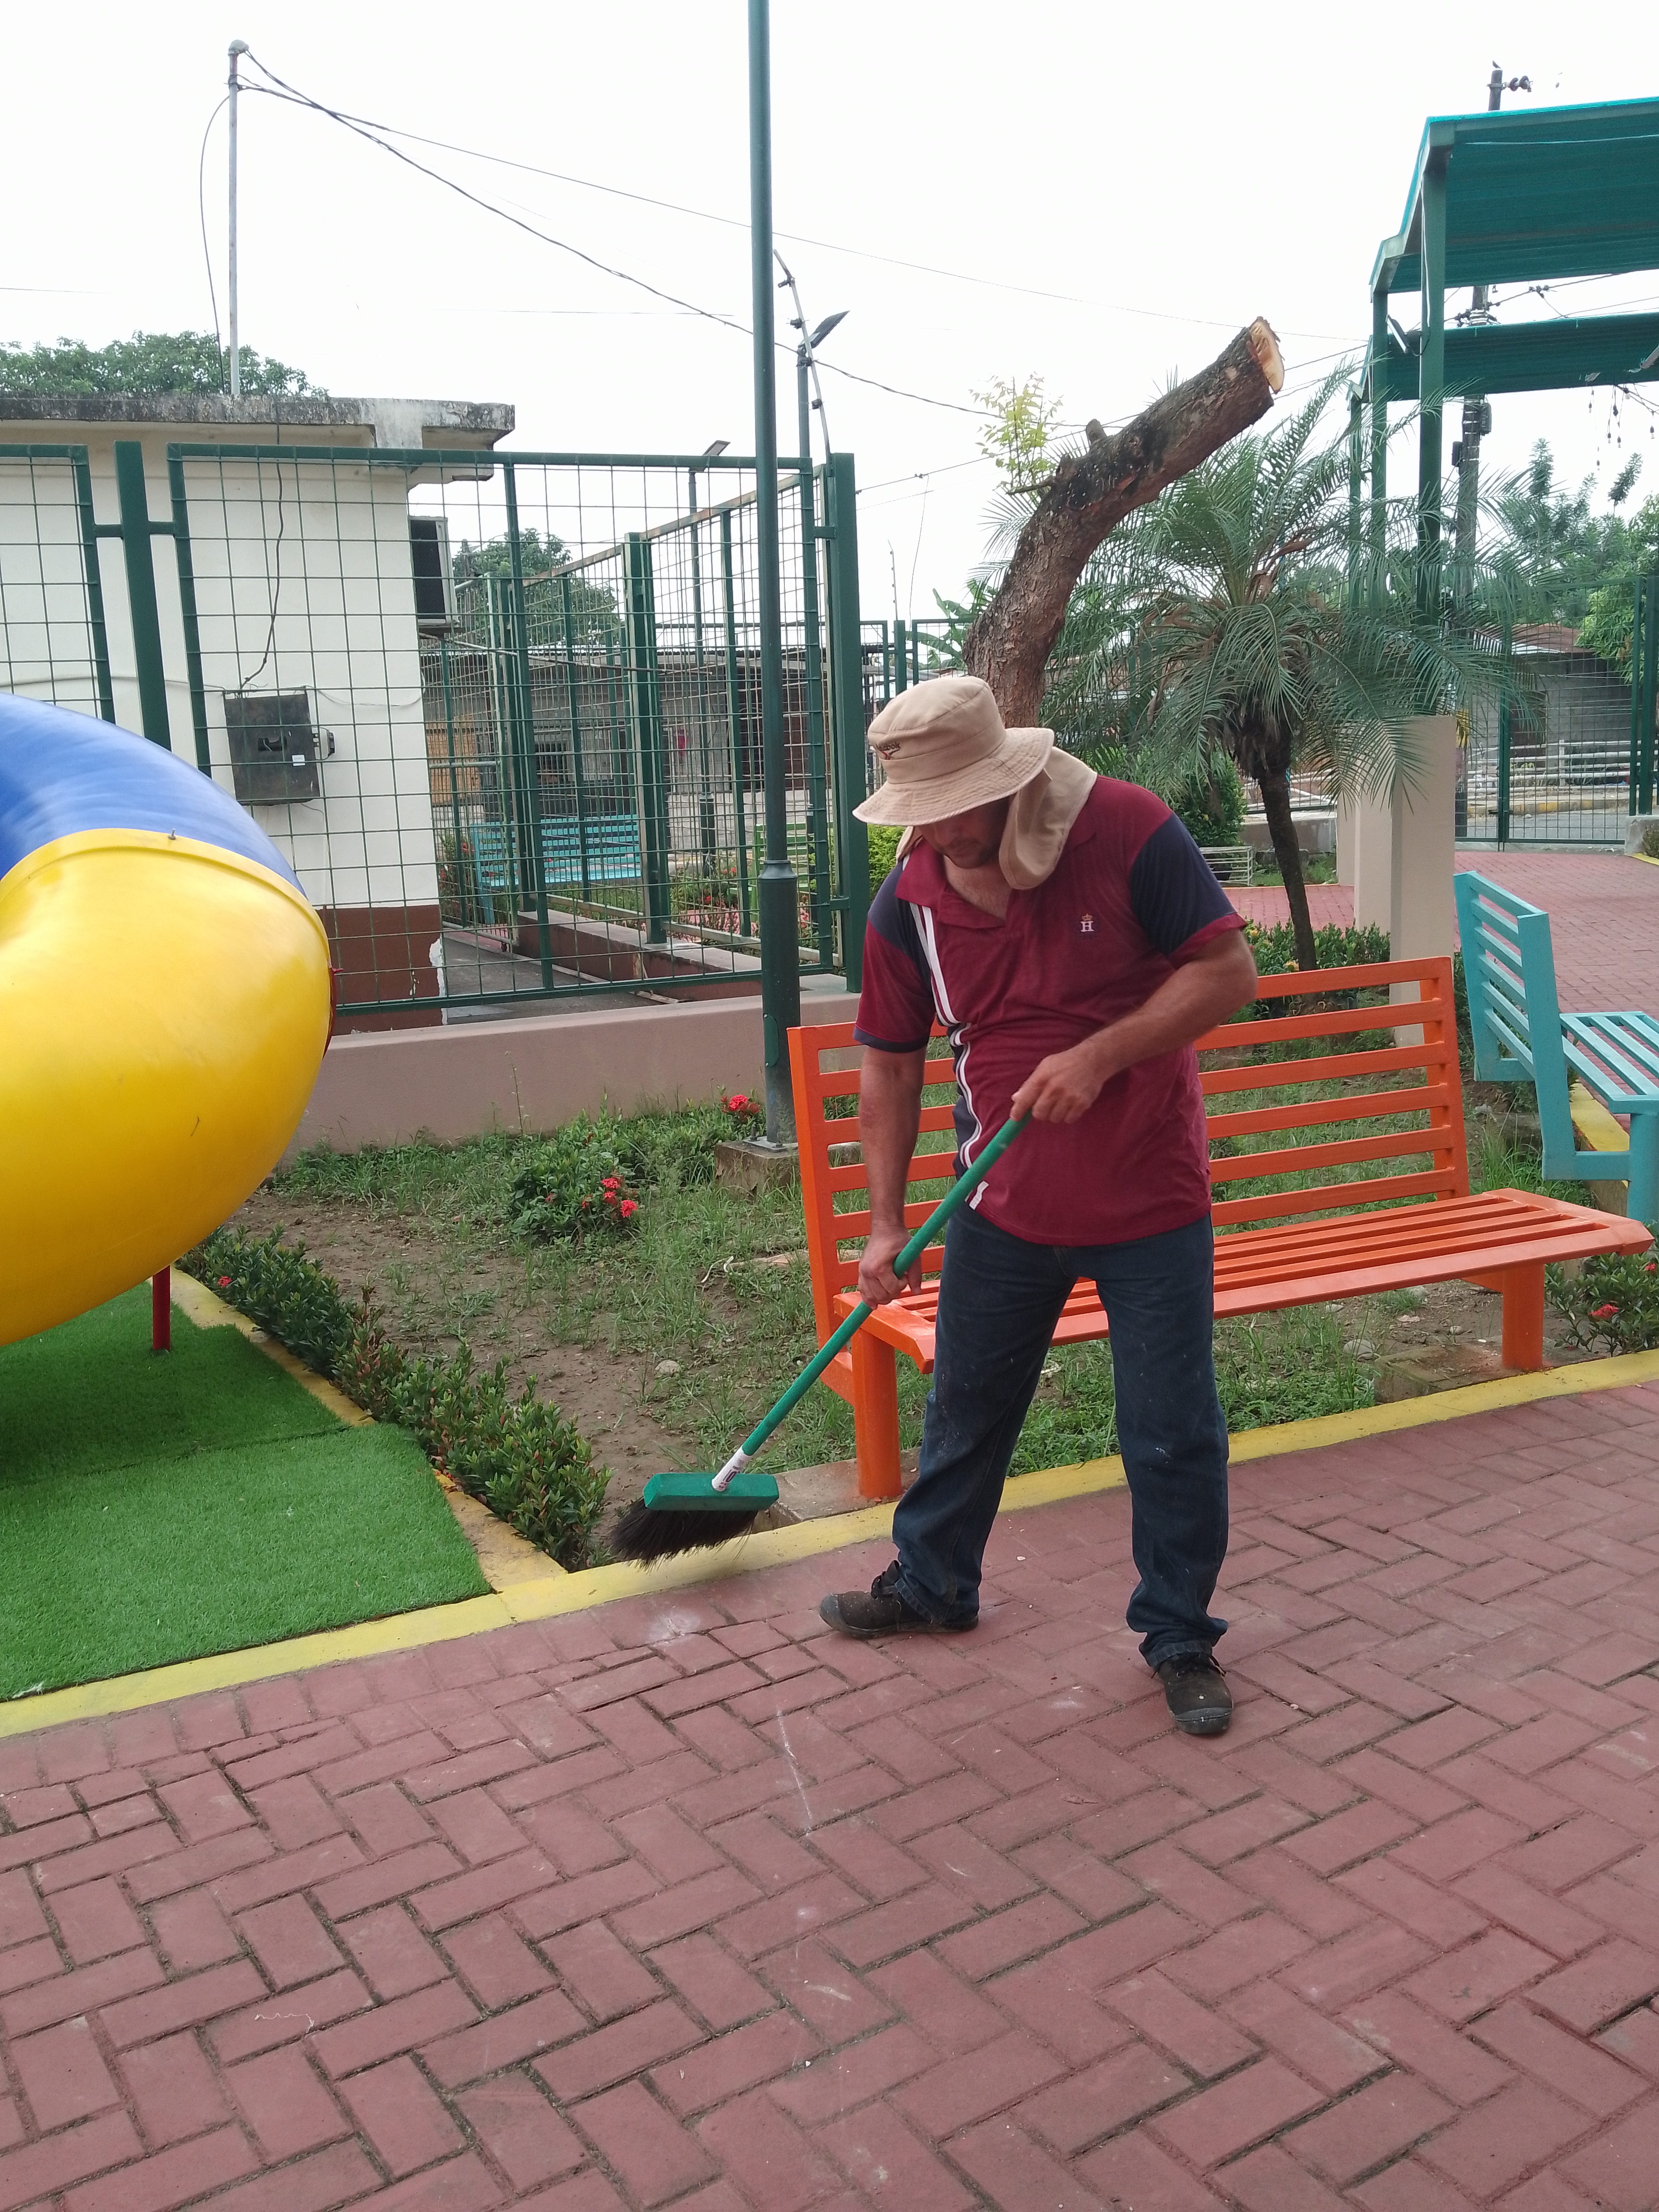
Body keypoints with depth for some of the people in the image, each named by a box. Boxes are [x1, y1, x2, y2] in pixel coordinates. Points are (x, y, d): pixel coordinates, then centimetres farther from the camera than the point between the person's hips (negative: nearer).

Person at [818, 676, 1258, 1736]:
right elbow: (891, 1065, 3)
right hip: (1007, 1208, 3)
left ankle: (1181, 1637, 25)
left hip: (1151, 1202, -3)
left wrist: (1099, 1055, -24)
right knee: (965, 1408, 17)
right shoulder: (907, 904, -6)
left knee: (1176, 1438, 5)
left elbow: (1230, 973, -13)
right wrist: (885, 1223, 1)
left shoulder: (1130, 831, -17)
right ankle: (932, 1581, 41)